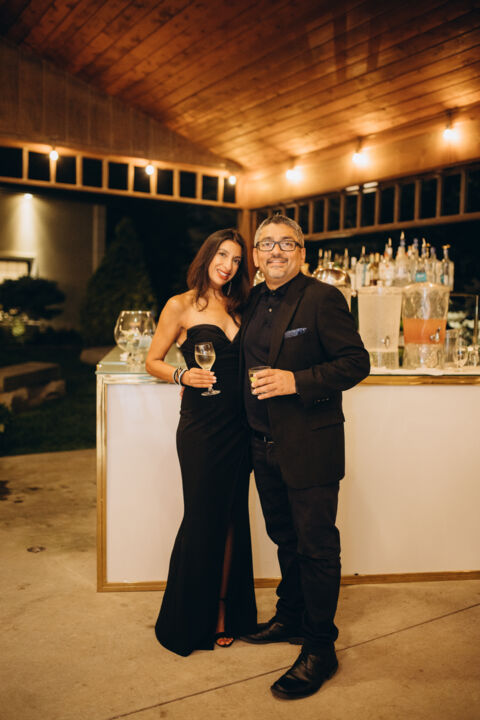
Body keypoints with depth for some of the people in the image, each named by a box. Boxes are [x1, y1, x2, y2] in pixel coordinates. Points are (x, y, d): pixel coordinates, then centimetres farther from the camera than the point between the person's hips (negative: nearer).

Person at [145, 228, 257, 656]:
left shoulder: (236, 307, 13)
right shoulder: (181, 306, -2)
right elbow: (153, 362, 0)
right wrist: (183, 376, -17)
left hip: (238, 425, 5)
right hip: (201, 426, -5)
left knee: (231, 519, 10)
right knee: (202, 520, 2)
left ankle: (224, 613, 26)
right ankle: (190, 622, 22)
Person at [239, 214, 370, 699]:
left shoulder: (322, 299, -12)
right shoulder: (254, 301, 10)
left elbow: (356, 362, -15)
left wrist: (297, 381, -25)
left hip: (309, 446, -7)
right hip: (266, 445, 7)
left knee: (316, 546, 4)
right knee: (285, 538, 21)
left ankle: (319, 649, 19)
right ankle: (290, 618, 40)